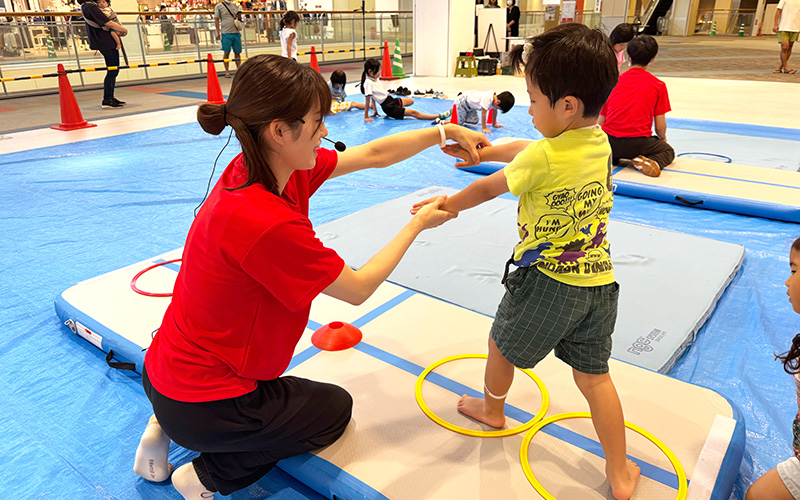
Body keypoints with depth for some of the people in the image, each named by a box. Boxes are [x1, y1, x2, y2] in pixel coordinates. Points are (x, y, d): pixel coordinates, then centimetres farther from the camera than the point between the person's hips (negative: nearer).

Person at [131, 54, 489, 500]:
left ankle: (166, 428, 23)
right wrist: (418, 225, -9)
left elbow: (373, 154, 0)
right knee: (334, 408, 15)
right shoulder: (267, 223, -34)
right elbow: (360, 288, -19)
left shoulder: (257, 168, -8)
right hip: (201, 405, -8)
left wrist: (446, 132, 3)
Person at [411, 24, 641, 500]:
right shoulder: (600, 142, 2)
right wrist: (484, 151, 24)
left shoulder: (542, 158, -21)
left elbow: (487, 189, -5)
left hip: (547, 281, -6)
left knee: (502, 345, 21)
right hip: (598, 281, 7)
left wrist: (446, 206, 12)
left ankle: (492, 408, 47)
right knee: (594, 375, 17)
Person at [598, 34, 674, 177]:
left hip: (610, 143, 2)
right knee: (668, 151, 29)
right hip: (638, 143, -2)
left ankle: (613, 157, 3)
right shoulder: (658, 85, 2)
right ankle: (652, 162, -6)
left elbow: (600, 121, 6)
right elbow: (660, 126, 2)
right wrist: (662, 138, 26)